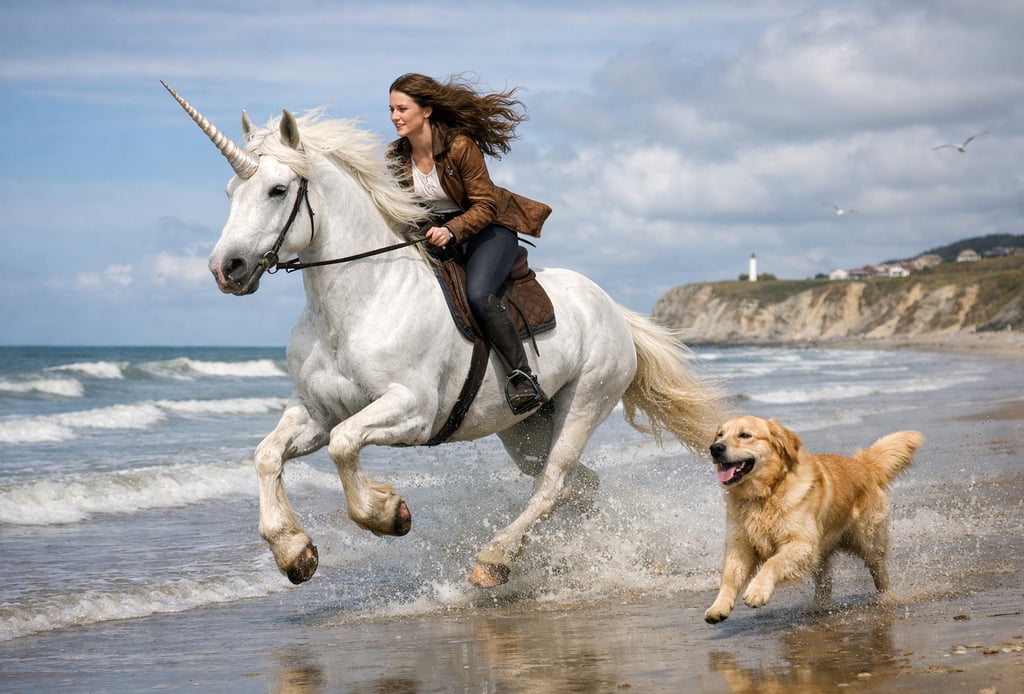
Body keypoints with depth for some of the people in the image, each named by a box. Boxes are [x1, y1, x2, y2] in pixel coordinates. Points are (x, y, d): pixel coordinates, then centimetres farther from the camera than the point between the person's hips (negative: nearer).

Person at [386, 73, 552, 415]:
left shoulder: (460, 146, -21)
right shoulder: (399, 156, -2)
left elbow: (484, 206, -20)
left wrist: (451, 230, -35)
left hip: (489, 229, -7)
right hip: (436, 234, 7)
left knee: (477, 294, -30)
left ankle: (522, 376, -25)